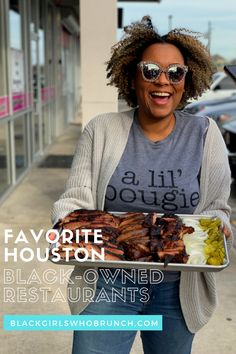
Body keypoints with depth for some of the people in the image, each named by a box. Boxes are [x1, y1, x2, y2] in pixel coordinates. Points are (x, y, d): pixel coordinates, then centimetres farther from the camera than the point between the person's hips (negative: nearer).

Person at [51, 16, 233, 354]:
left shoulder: (205, 134, -4)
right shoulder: (101, 130, -5)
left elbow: (217, 209, 3)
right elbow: (76, 199, -6)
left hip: (178, 287, 2)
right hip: (108, 282, -1)